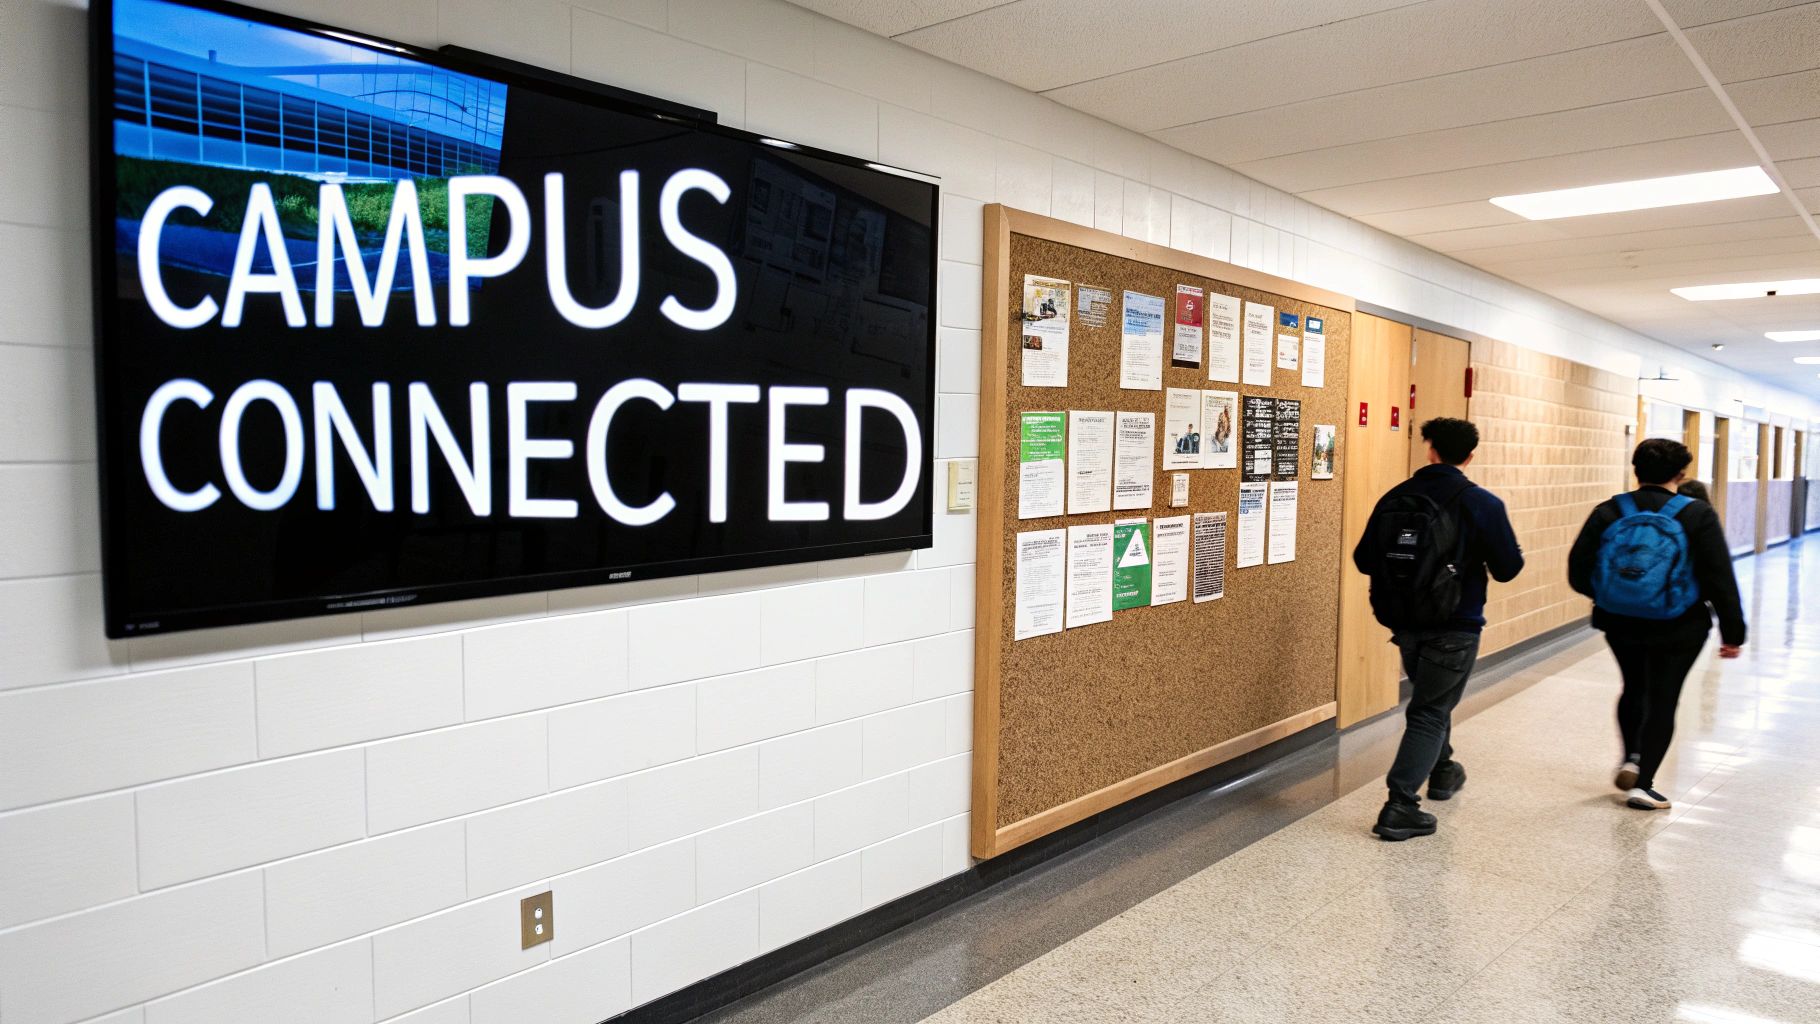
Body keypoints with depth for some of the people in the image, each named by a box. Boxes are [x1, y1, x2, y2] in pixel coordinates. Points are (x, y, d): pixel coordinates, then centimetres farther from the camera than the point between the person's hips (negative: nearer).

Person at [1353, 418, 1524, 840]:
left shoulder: (1394, 499, -2)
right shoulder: (1482, 504, -12)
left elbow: (1363, 560, 0)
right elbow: (1508, 568, -9)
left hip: (1405, 624, 4)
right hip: (1453, 628, -4)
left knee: (1431, 699, 26)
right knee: (1429, 712, 2)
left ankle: (1441, 770, 46)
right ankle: (1400, 807, -6)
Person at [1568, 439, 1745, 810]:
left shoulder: (1608, 513, -5)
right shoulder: (1697, 515, -11)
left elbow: (1578, 573, -4)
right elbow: (1720, 581, -11)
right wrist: (1732, 632, -3)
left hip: (1620, 624, 2)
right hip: (1678, 629, -2)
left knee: (1634, 689, 25)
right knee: (1663, 700, 8)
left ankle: (1631, 759, 21)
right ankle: (1642, 784, 9)